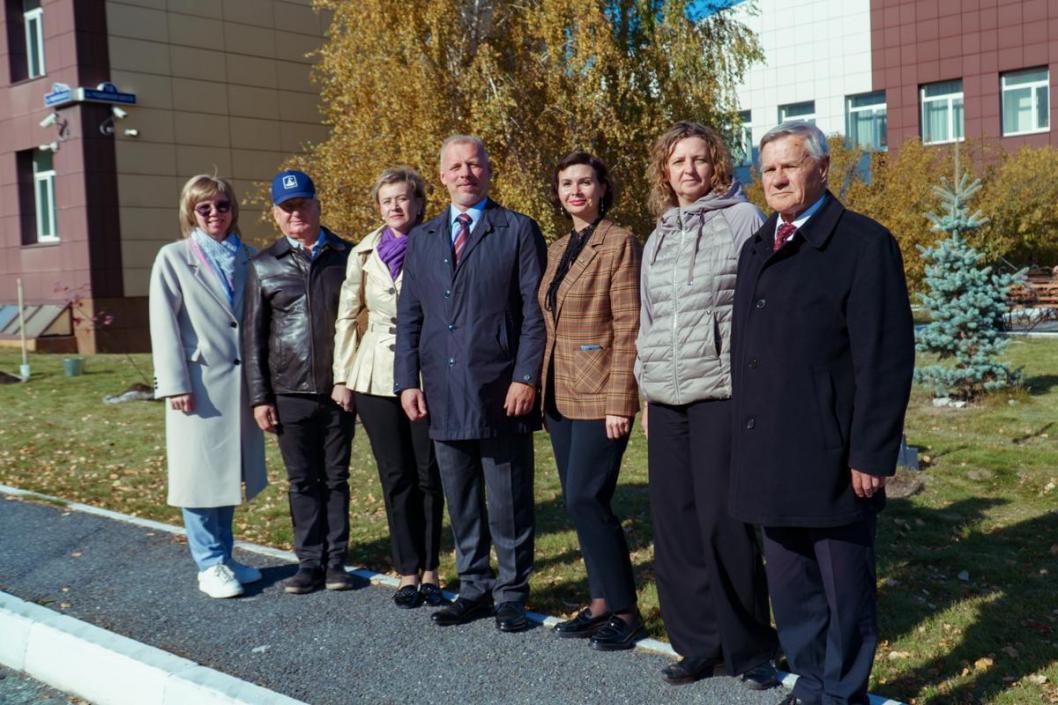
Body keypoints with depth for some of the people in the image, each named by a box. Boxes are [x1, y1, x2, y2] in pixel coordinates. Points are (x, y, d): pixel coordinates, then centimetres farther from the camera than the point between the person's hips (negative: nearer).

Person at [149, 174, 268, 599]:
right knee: (200, 476, 1)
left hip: (242, 382, 4)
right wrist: (175, 384, -11)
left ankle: (223, 559, 23)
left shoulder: (248, 258, 9)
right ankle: (210, 566, 11)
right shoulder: (174, 258, -1)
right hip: (200, 382, -4)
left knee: (230, 473, 12)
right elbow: (164, 324, -5)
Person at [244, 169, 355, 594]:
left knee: (336, 478, 7)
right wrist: (259, 397, 1)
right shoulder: (264, 266, 5)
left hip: (338, 389, 0)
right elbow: (253, 337, 6)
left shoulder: (345, 256, 5)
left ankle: (335, 560, 17)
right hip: (290, 393, 0)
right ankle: (310, 561, 17)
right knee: (303, 481, 7)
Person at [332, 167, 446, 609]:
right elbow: (347, 318, 11)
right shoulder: (363, 254, 8)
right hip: (376, 377, 2)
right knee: (396, 478, 6)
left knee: (429, 476, 2)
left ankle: (429, 570, 15)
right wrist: (342, 377, 7)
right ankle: (408, 572, 15)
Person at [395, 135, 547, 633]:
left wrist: (526, 377, -12)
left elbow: (534, 313, -4)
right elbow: (409, 318, 14)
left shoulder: (518, 231, 1)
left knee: (508, 503, 3)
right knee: (461, 503, 13)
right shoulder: (422, 239, 14)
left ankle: (511, 595, 17)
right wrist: (407, 381, 4)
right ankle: (474, 589, 26)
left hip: (502, 394, -4)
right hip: (444, 397, 4)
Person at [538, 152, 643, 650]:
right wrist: (540, 387, 12)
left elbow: (627, 328, -13)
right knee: (579, 503, 10)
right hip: (560, 395, 8)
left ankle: (625, 610, 3)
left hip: (599, 396, -8)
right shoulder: (556, 250, 15)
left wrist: (619, 402, -18)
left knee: (586, 501, -10)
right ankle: (601, 604, 20)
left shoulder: (619, 243, -8)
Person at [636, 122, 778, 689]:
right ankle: (699, 643, 17)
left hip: (723, 391, -5)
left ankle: (748, 648, 10)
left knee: (723, 521, -6)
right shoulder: (658, 237, 17)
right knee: (674, 522, 4)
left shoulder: (742, 219, 0)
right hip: (667, 398, 6)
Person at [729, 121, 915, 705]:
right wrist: (746, 435, 13)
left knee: (845, 590, 6)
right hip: (769, 456, 7)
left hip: (830, 458, -7)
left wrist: (872, 454, -16)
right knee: (790, 587, 16)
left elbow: (886, 360, -13)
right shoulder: (756, 249, 14)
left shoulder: (864, 244, -8)